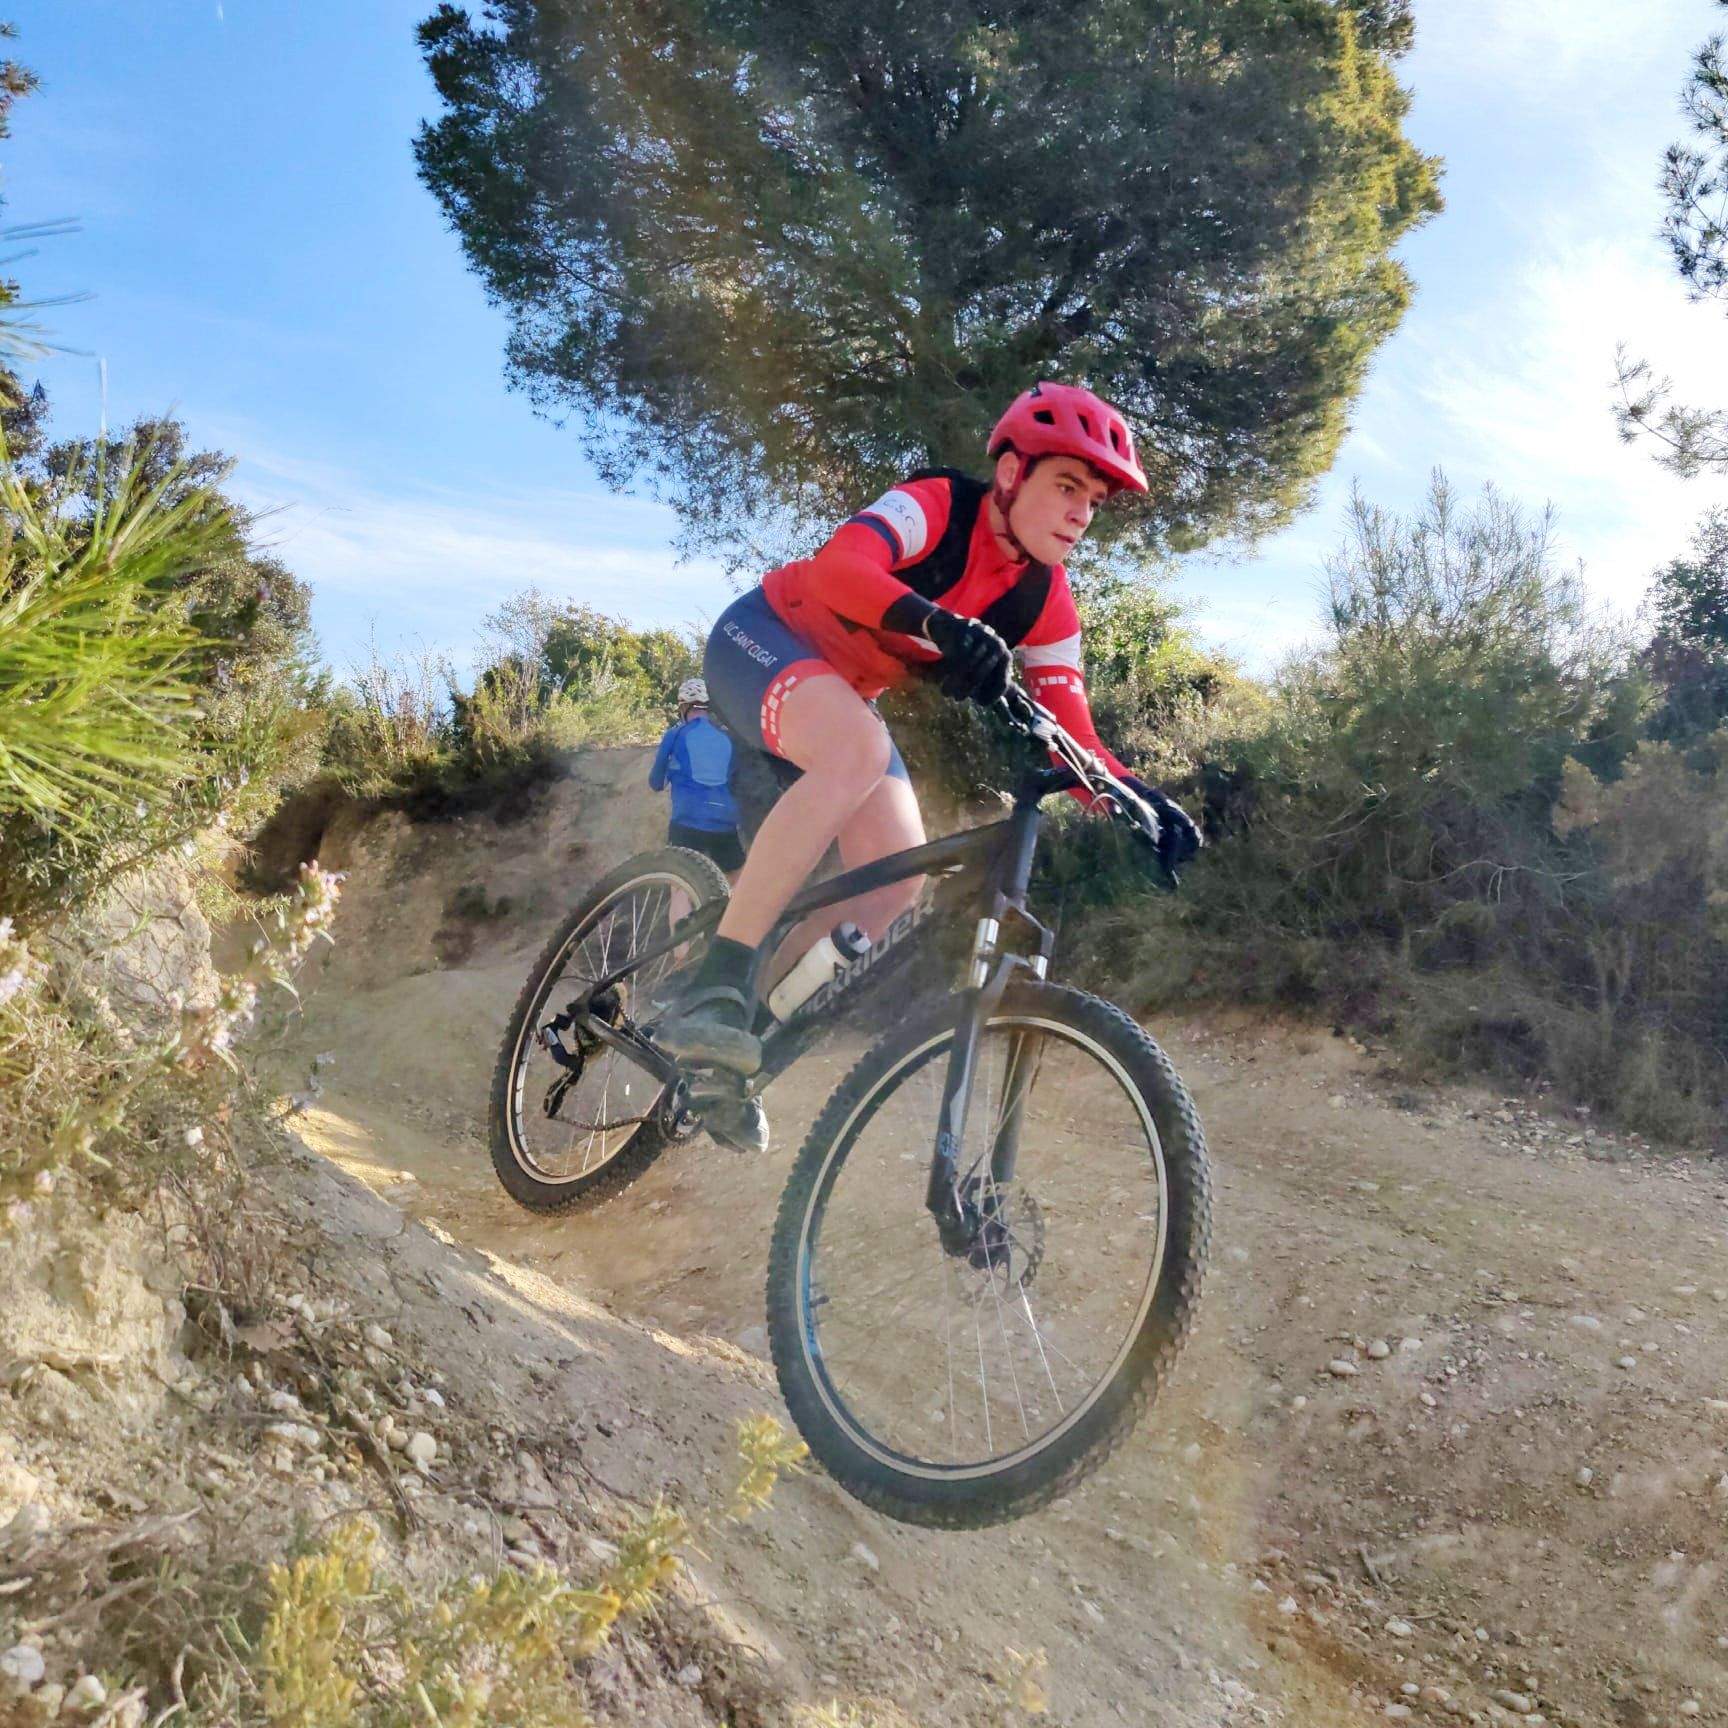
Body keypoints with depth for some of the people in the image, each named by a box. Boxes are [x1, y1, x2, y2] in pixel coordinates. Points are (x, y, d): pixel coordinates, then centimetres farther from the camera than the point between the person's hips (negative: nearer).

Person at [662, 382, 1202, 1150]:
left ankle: (747, 1019, 5)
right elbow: (837, 568, -41)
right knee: (859, 748, -39)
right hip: (763, 638, -7)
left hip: (844, 696, 7)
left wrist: (1136, 795, -29)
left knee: (898, 880, -12)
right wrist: (942, 625, -57)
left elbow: (1072, 734, -10)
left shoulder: (1045, 603, -6)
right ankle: (711, 987, -36)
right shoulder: (936, 505, -22)